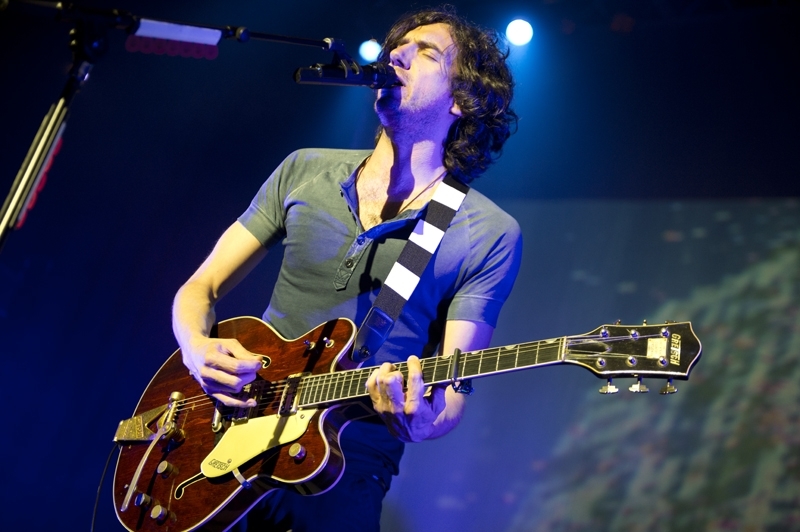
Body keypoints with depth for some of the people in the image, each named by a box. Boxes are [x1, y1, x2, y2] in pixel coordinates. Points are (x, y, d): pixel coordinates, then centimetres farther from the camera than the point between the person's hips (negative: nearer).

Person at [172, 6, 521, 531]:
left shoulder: (489, 234, -5)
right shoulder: (305, 171, 6)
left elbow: (451, 395, -6)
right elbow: (201, 287, 10)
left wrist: (419, 422, -28)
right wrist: (198, 346, -10)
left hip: (344, 470, -2)